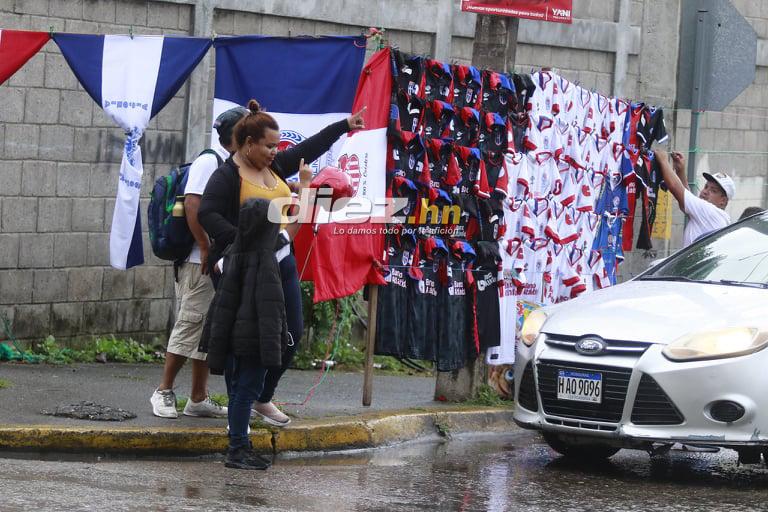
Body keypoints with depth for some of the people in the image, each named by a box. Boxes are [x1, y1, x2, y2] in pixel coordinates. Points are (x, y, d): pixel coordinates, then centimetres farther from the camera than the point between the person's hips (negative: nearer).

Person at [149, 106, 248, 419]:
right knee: (190, 325, -6)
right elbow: (192, 205, -19)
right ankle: (164, 392, 2)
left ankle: (198, 399, 14)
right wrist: (206, 249, -19)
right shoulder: (209, 161, -10)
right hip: (201, 263, -9)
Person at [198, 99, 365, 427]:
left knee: (292, 333, 11)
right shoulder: (228, 176, -12)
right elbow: (207, 214, -24)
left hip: (281, 263, 8)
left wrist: (344, 125, 28)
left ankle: (263, 399, 28)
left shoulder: (274, 166, 11)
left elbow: (309, 148, 23)